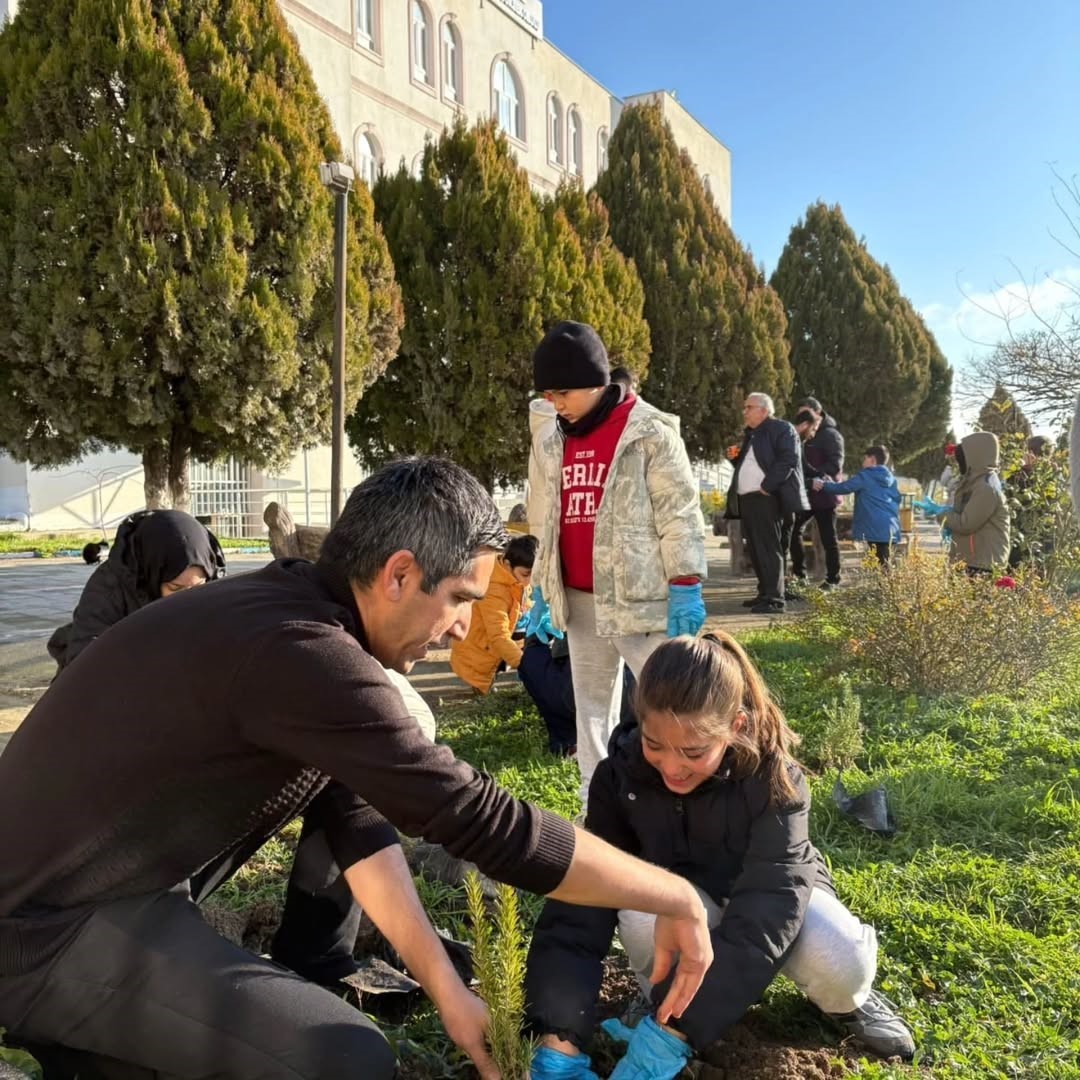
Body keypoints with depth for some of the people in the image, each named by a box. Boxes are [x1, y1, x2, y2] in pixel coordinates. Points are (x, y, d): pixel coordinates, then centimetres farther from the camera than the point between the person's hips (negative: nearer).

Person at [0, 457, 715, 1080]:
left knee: (351, 787, 10)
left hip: (138, 871, 9)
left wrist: (444, 984, -1)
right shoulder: (300, 651, -31)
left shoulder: (296, 613, -1)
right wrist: (680, 899, -17)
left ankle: (308, 984, 22)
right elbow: (488, 825, -30)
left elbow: (356, 817, 2)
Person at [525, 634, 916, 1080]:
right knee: (642, 914, -36)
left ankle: (846, 1003, 4)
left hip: (769, 893, 0)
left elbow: (764, 915, -40)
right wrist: (559, 1036, -40)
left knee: (841, 958, -33)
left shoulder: (773, 779, -31)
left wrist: (675, 1029, -48)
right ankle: (662, 995, -3)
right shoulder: (622, 772, -25)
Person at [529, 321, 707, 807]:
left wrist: (686, 589, -12)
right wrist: (542, 590, 17)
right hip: (579, 600, 7)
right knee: (592, 706, 15)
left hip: (641, 596, -7)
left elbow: (680, 516, -9)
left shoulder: (651, 433, -9)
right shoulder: (554, 441, 11)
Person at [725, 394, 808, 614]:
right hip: (747, 499, 9)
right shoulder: (750, 434, 23)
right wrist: (736, 457, 11)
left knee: (769, 548, -10)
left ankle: (774, 598, -9)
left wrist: (767, 486, -19)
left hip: (766, 498, -9)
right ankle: (765, 593, 19)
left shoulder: (782, 429, -3)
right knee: (756, 549, 11)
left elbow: (788, 459, -14)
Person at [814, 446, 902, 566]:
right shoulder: (891, 478, 16)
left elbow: (843, 487, -6)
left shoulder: (865, 476, -5)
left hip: (875, 527, -7)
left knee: (880, 563, -9)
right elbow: (897, 498, 22)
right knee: (885, 563, 10)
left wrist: (823, 485, 5)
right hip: (891, 527, 7)